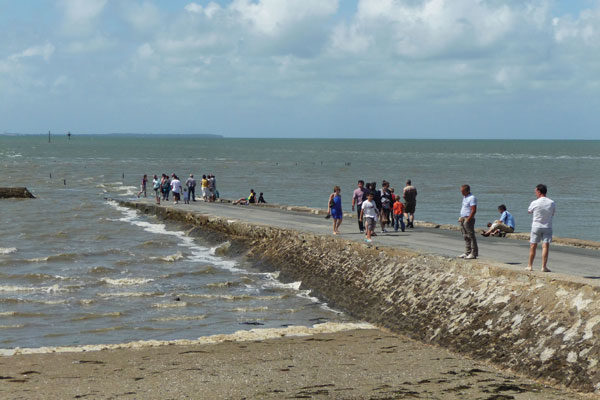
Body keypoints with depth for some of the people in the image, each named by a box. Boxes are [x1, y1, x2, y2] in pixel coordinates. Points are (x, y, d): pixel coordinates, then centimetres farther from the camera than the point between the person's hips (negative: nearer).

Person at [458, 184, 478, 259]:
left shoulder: (472, 198, -14)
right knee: (466, 237, 12)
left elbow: (474, 210, -19)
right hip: (463, 219, 10)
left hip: (468, 219, -10)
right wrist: (461, 218, 16)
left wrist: (468, 219, -21)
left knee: (471, 236, -6)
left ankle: (474, 253, -4)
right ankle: (467, 252, 18)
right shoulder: (464, 197, 16)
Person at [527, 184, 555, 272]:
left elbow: (529, 211, 10)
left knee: (533, 246, 9)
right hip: (547, 227, 1)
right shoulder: (552, 203, -3)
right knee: (545, 246, -3)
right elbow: (552, 214, 10)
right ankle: (544, 266, -9)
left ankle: (530, 266, 16)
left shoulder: (534, 203, -8)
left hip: (536, 226, -1)